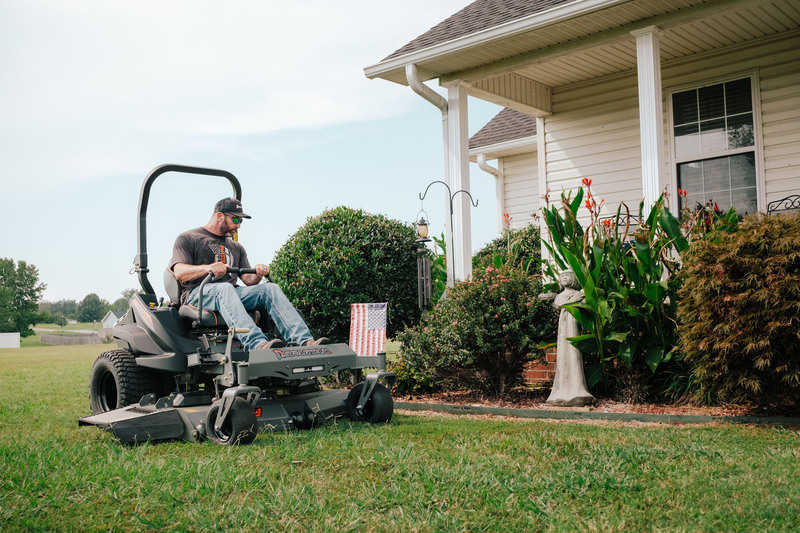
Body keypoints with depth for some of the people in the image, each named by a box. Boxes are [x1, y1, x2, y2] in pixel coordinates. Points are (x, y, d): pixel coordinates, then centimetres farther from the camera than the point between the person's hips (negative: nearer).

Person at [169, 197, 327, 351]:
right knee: (225, 288, -39)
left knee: (270, 288, -21)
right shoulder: (187, 238, 12)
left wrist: (258, 274, -8)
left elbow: (248, 279, 18)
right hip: (197, 292, -5)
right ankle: (257, 344, -60)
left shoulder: (236, 247, 29)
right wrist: (208, 268, -25)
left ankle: (304, 341, -39)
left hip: (232, 292, 5)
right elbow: (179, 273, -6)